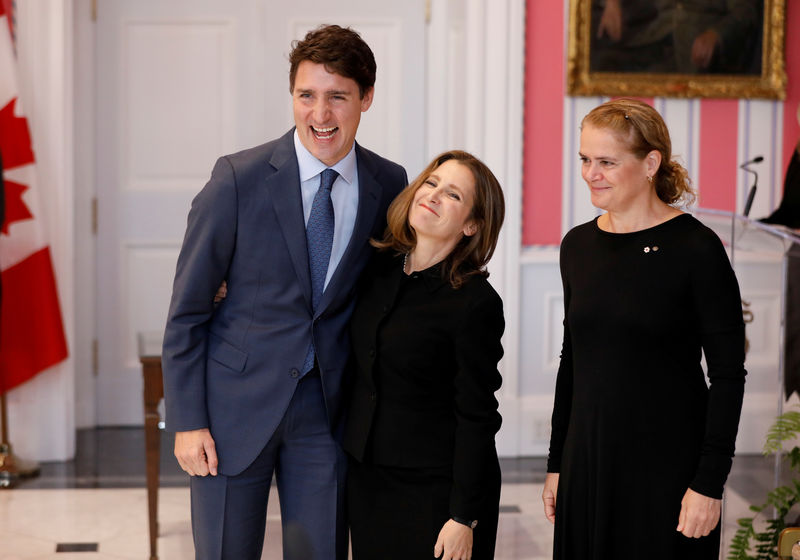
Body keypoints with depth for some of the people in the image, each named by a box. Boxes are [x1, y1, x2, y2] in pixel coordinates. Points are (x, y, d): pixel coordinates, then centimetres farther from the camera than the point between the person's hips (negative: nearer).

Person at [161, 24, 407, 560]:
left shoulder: (389, 185, -1)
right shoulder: (240, 179, -11)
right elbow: (187, 309, -6)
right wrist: (187, 421, -9)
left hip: (327, 409, 3)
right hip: (238, 403, -2)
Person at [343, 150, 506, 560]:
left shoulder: (476, 302, -16)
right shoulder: (379, 267, 2)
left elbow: (476, 417, -15)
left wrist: (464, 518, -14)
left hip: (436, 490, -6)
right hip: (366, 477, 6)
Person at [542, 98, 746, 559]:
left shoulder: (695, 249, -10)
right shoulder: (578, 245, 7)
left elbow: (728, 374, -10)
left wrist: (710, 483, -14)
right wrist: (557, 464, 13)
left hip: (667, 465, -5)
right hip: (587, 462, 5)